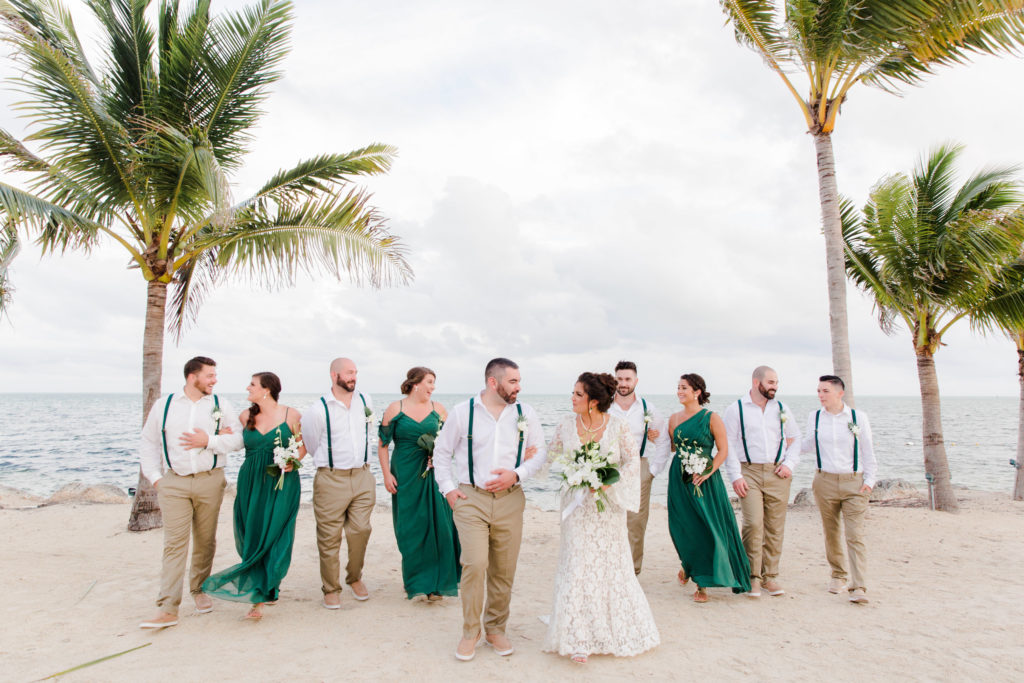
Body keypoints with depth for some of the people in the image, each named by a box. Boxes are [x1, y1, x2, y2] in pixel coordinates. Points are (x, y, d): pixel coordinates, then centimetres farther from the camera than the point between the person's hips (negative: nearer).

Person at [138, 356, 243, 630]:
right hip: (173, 484, -1)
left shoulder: (220, 405, 6)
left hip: (210, 481, 1)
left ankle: (200, 589, 29)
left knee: (205, 540, 10)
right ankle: (167, 609, -4)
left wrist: (209, 441, -12)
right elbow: (148, 443, 12)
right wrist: (154, 477, 3)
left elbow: (238, 438, 1)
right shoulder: (164, 405, 7)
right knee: (174, 543, -7)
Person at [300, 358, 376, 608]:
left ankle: (355, 578, 27)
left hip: (362, 477, 3)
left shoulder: (366, 401, 6)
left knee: (360, 530, 3)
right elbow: (312, 446, 6)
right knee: (329, 536, 3)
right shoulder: (318, 409, -8)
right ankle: (331, 589, 19)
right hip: (331, 479, -3)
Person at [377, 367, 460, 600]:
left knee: (437, 526, -4)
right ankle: (415, 583, 22)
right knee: (410, 529, 5)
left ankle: (435, 583, 8)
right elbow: (382, 443, 2)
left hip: (432, 474, 1)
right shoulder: (395, 409, 0)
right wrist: (387, 474, -4)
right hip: (405, 475, -1)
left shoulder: (438, 409, 5)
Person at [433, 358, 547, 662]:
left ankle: (496, 629, 29)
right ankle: (470, 633, 10)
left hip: (510, 500, 2)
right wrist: (448, 488, 1)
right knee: (474, 565, -11)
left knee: (504, 570, 8)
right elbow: (442, 451, 10)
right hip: (471, 499, -2)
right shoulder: (462, 412, 0)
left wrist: (517, 474, -7)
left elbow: (540, 452, 9)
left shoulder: (525, 413, 3)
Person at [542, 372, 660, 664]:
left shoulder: (619, 426, -9)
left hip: (608, 504, -1)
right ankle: (578, 639, 9)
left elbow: (633, 461, -5)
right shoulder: (565, 426, -3)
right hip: (577, 505, 1)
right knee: (577, 565, 0)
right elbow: (550, 455, 11)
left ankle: (617, 631, 33)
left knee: (612, 565, 11)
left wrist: (609, 482, -17)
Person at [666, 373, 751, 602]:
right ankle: (688, 565, 35)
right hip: (679, 479, 4)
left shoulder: (711, 418, -6)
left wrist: (708, 472, -14)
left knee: (706, 528, -2)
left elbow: (723, 450, -6)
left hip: (705, 479, -3)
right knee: (682, 528, 5)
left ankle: (703, 583, 11)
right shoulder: (674, 418, 7)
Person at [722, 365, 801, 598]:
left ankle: (770, 576, 17)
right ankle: (753, 577, 0)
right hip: (749, 472, -3)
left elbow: (795, 438, 18)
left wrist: (789, 464, 3)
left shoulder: (781, 408, 13)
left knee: (775, 527, 5)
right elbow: (728, 444, -1)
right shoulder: (736, 409, 1)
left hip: (777, 474, 3)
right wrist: (735, 476, -8)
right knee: (753, 524, -13)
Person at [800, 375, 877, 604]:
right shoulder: (814, 417, 6)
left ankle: (859, 587, -7)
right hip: (825, 482, 3)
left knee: (855, 535, -9)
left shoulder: (858, 417, 0)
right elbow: (808, 445, 19)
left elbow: (868, 451, 4)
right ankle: (838, 575, 29)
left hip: (854, 482, -2)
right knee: (831, 533, 10)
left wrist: (869, 479, -3)